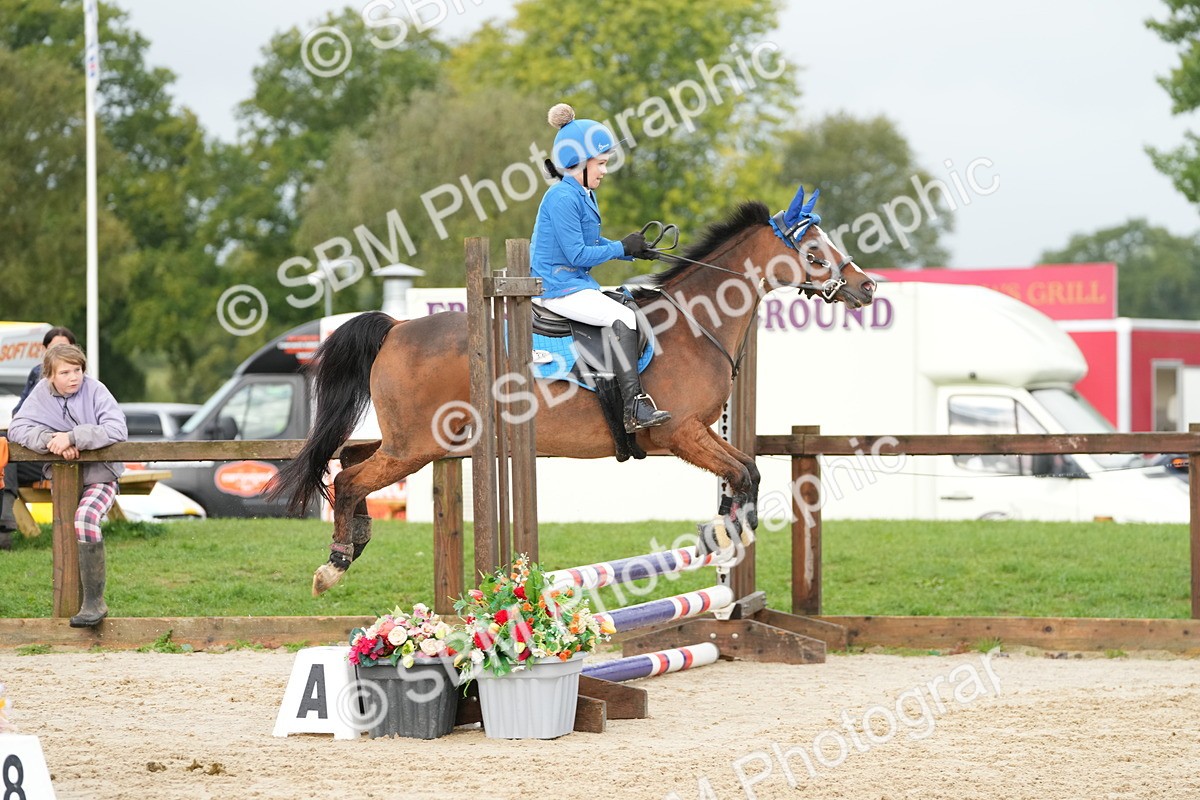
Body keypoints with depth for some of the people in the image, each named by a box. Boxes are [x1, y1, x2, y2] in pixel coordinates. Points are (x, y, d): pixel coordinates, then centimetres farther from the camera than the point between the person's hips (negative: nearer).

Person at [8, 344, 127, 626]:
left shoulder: (94, 390, -14)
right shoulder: (42, 393, -3)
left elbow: (117, 430, -23)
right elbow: (17, 427, -8)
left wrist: (72, 437, -30)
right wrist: (51, 440, -25)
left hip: (99, 475, -5)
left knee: (85, 519, -29)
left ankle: (94, 602, -25)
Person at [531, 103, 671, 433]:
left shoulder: (584, 195, 14)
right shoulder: (563, 198, -18)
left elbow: (592, 243, 20)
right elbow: (578, 254, -20)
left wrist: (632, 249, 6)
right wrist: (622, 248, -10)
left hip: (577, 283, 11)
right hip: (557, 289, -11)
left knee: (632, 312, 10)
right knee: (622, 318, -24)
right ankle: (634, 408, -29)